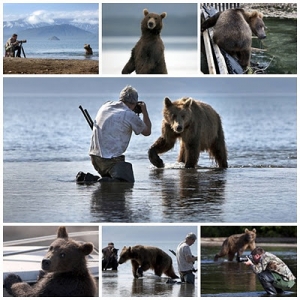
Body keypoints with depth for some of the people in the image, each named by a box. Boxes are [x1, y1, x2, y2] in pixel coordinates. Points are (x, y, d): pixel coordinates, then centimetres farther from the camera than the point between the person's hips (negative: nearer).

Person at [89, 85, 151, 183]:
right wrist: (144, 111, 25)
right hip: (112, 159, -7)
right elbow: (147, 132, 12)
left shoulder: (105, 106, 11)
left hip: (94, 155, 7)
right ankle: (105, 182, -32)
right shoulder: (130, 115, -6)